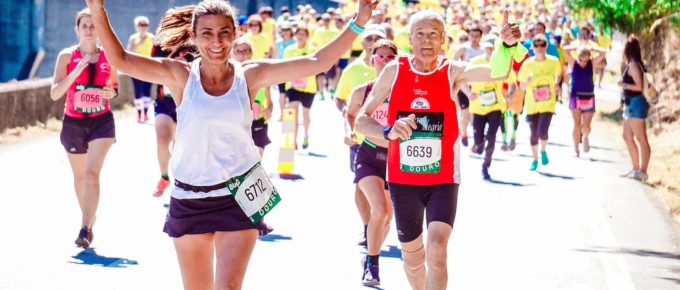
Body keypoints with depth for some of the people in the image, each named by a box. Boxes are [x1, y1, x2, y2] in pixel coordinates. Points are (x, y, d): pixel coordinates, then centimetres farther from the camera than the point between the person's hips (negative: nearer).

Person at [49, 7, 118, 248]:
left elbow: (114, 85, 17)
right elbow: (54, 93, -13)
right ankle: (89, 217, 38)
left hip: (102, 122, -1)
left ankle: (85, 229, -21)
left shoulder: (108, 57, 0)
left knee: (92, 173, -17)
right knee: (80, 175, 15)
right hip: (73, 123, 1)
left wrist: (112, 92, -7)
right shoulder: (67, 56, -5)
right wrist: (76, 71, -24)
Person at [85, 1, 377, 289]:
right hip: (189, 198, 1)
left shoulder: (250, 75, -2)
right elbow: (120, 60, -9)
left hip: (238, 198, -1)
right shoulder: (181, 76, -4)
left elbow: (318, 62, -4)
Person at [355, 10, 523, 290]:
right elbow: (361, 120, -1)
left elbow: (496, 72, -26)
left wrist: (507, 45, -47)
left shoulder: (452, 72, -7)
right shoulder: (394, 71, -3)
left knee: (437, 251, -20)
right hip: (402, 179, 2)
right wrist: (388, 131, -22)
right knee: (412, 256, 16)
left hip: (443, 179, -2)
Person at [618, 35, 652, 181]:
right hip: (630, 104, 11)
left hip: (636, 104, -11)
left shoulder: (633, 65, -14)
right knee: (627, 137, 16)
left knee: (641, 139, -9)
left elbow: (639, 86, -19)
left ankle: (642, 171, -10)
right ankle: (636, 169, 21)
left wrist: (624, 85, -9)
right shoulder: (631, 65, 13)